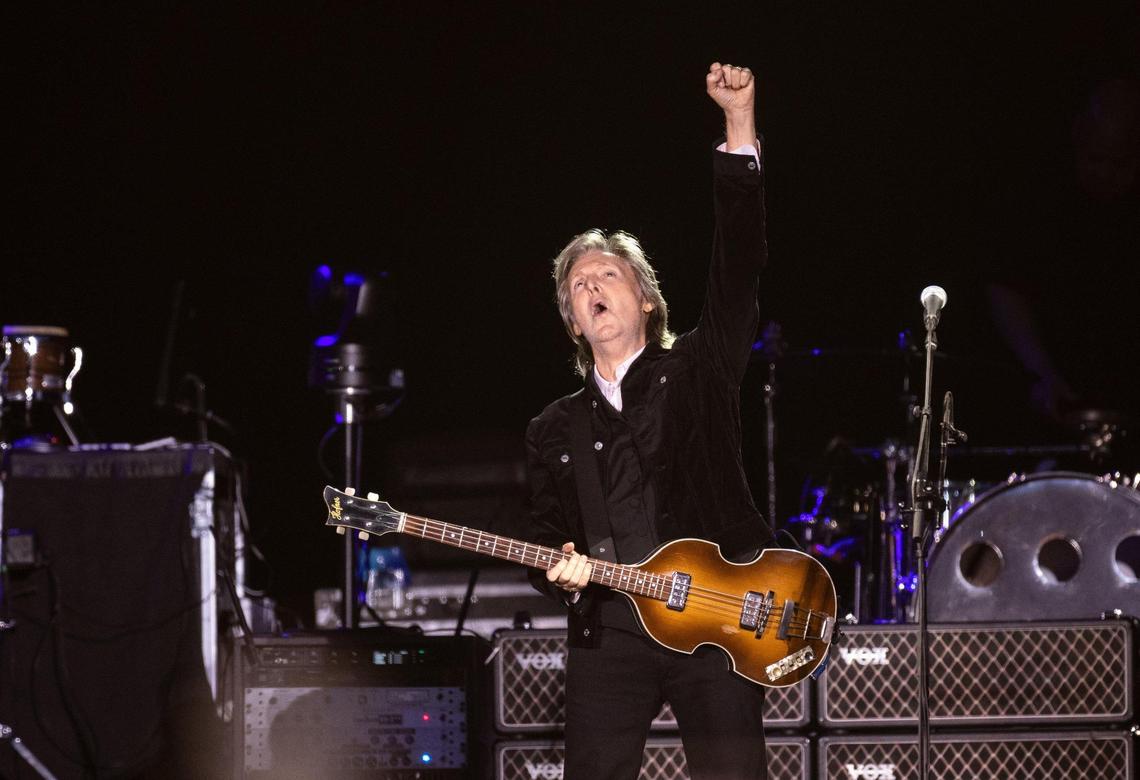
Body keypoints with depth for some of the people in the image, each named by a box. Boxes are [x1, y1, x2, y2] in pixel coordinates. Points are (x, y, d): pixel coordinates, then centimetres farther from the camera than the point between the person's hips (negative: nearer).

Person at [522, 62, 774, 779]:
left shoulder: (698, 369, 9)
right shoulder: (554, 430, 17)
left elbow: (740, 261, -2)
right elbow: (546, 540, 18)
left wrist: (740, 125, -11)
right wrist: (561, 571, -8)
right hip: (609, 632, 3)